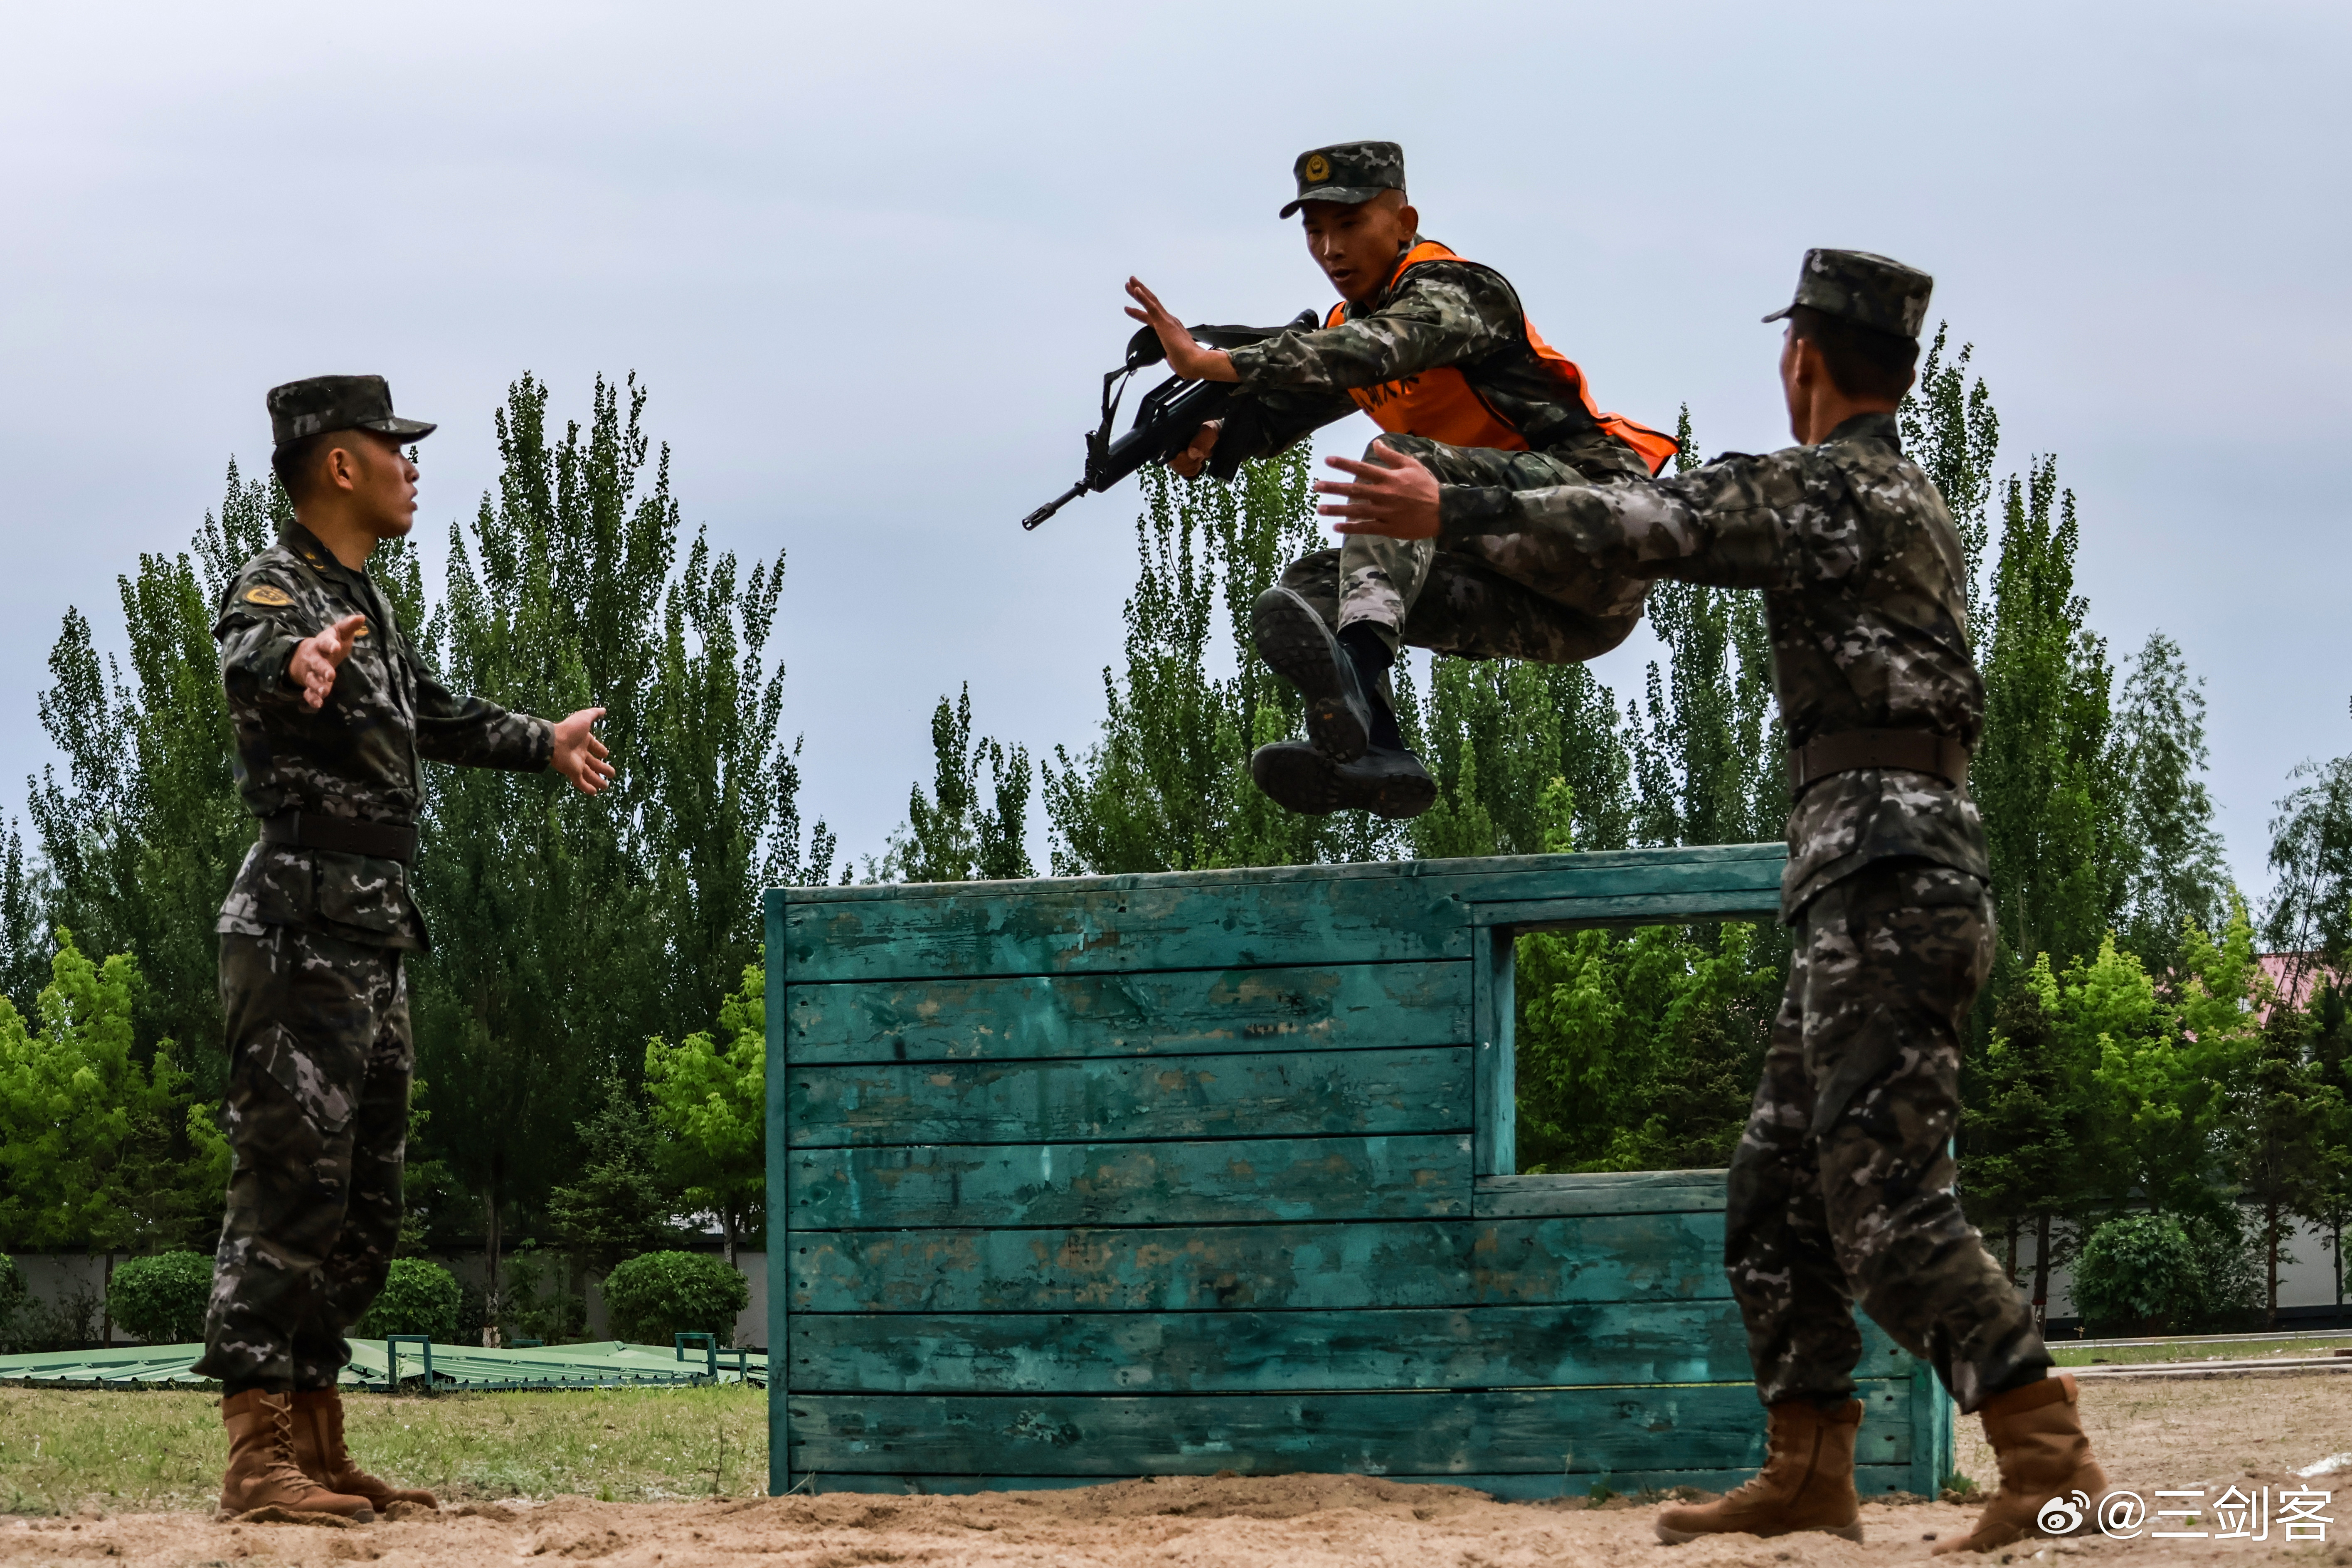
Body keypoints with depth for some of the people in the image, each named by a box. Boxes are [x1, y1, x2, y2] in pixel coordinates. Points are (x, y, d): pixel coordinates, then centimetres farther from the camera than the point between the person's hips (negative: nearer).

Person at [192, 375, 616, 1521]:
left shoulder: (366, 603, 19)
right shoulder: (277, 587, -10)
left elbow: (429, 711, 38)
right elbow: (247, 661, -35)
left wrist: (541, 743, 53)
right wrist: (294, 661, -59)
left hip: (371, 943, 10)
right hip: (300, 934, -10)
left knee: (363, 1207, 11)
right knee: (290, 1185, -13)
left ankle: (317, 1447, 16)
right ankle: (259, 1455, -15)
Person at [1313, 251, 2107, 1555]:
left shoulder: (1834, 484, -8)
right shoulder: (1908, 500, 22)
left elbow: (1660, 527, -16)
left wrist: (1454, 512, -15)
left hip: (1883, 880, -10)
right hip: (1869, 898, 10)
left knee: (1885, 1202, -14)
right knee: (1779, 1192, 12)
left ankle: (2048, 1461, -17)